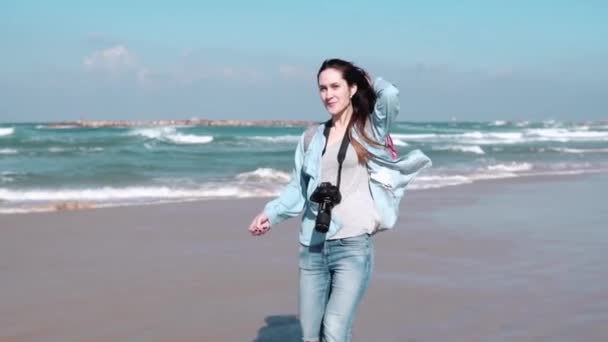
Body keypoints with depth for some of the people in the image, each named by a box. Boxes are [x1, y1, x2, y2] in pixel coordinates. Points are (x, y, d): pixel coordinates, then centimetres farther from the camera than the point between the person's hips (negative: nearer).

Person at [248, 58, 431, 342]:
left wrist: (372, 83, 5)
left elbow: (390, 95, -16)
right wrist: (271, 213, 2)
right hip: (312, 248, 5)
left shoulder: (370, 129, 3)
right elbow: (298, 188, 16)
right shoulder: (312, 137, 13)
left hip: (353, 246, -4)